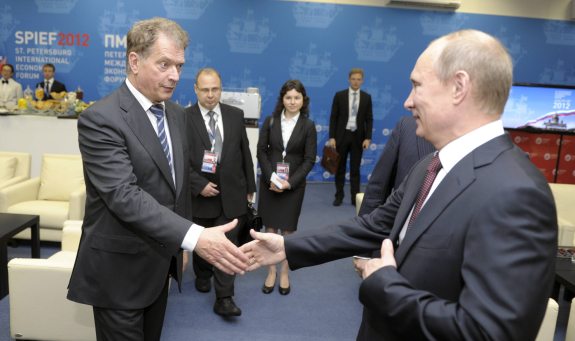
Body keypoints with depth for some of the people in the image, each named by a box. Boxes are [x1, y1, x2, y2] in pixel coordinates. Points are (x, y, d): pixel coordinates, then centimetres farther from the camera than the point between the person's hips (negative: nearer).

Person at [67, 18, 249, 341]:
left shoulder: (176, 114, 5)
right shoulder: (100, 119, -19)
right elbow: (124, 195, -30)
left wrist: (179, 246, 13)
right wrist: (194, 237, -40)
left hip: (160, 263, 7)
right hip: (120, 270, -7)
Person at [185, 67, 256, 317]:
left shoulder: (236, 115, 2)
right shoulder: (184, 118, -7)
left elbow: (245, 153, 7)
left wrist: (249, 186, 9)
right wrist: (199, 184, -17)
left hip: (231, 193, 1)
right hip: (200, 193, -1)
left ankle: (224, 299, 7)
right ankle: (203, 275, 45)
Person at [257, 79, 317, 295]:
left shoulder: (308, 126, -3)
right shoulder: (270, 121, 1)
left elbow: (309, 159, -5)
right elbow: (261, 151, 0)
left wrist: (289, 182, -14)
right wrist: (271, 177, -13)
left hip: (294, 185, -1)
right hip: (269, 183, 1)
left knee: (288, 230, 6)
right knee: (270, 228, 6)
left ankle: (284, 272, 21)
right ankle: (271, 271, 19)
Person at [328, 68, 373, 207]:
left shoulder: (367, 97, 4)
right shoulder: (339, 95, 0)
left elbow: (369, 119, 3)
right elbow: (333, 117, -1)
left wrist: (368, 138, -7)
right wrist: (332, 137, -8)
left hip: (358, 136, 1)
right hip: (342, 135, 0)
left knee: (355, 169, 6)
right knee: (340, 168, 7)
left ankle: (355, 197, 13)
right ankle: (339, 196, 17)